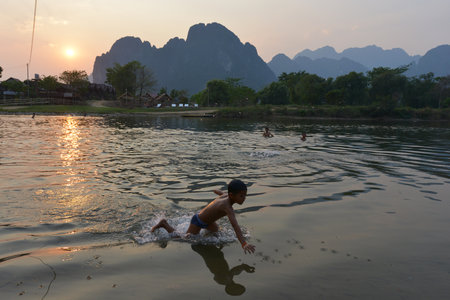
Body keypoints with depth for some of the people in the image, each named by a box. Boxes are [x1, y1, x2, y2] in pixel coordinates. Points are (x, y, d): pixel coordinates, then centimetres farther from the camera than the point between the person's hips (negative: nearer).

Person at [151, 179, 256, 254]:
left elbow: (216, 191, 11)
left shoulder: (225, 195, -12)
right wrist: (244, 243, -57)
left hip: (205, 218, 9)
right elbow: (235, 225, -49)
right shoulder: (227, 207, -37)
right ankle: (165, 224, 12)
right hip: (197, 222, -9)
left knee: (215, 230, 31)